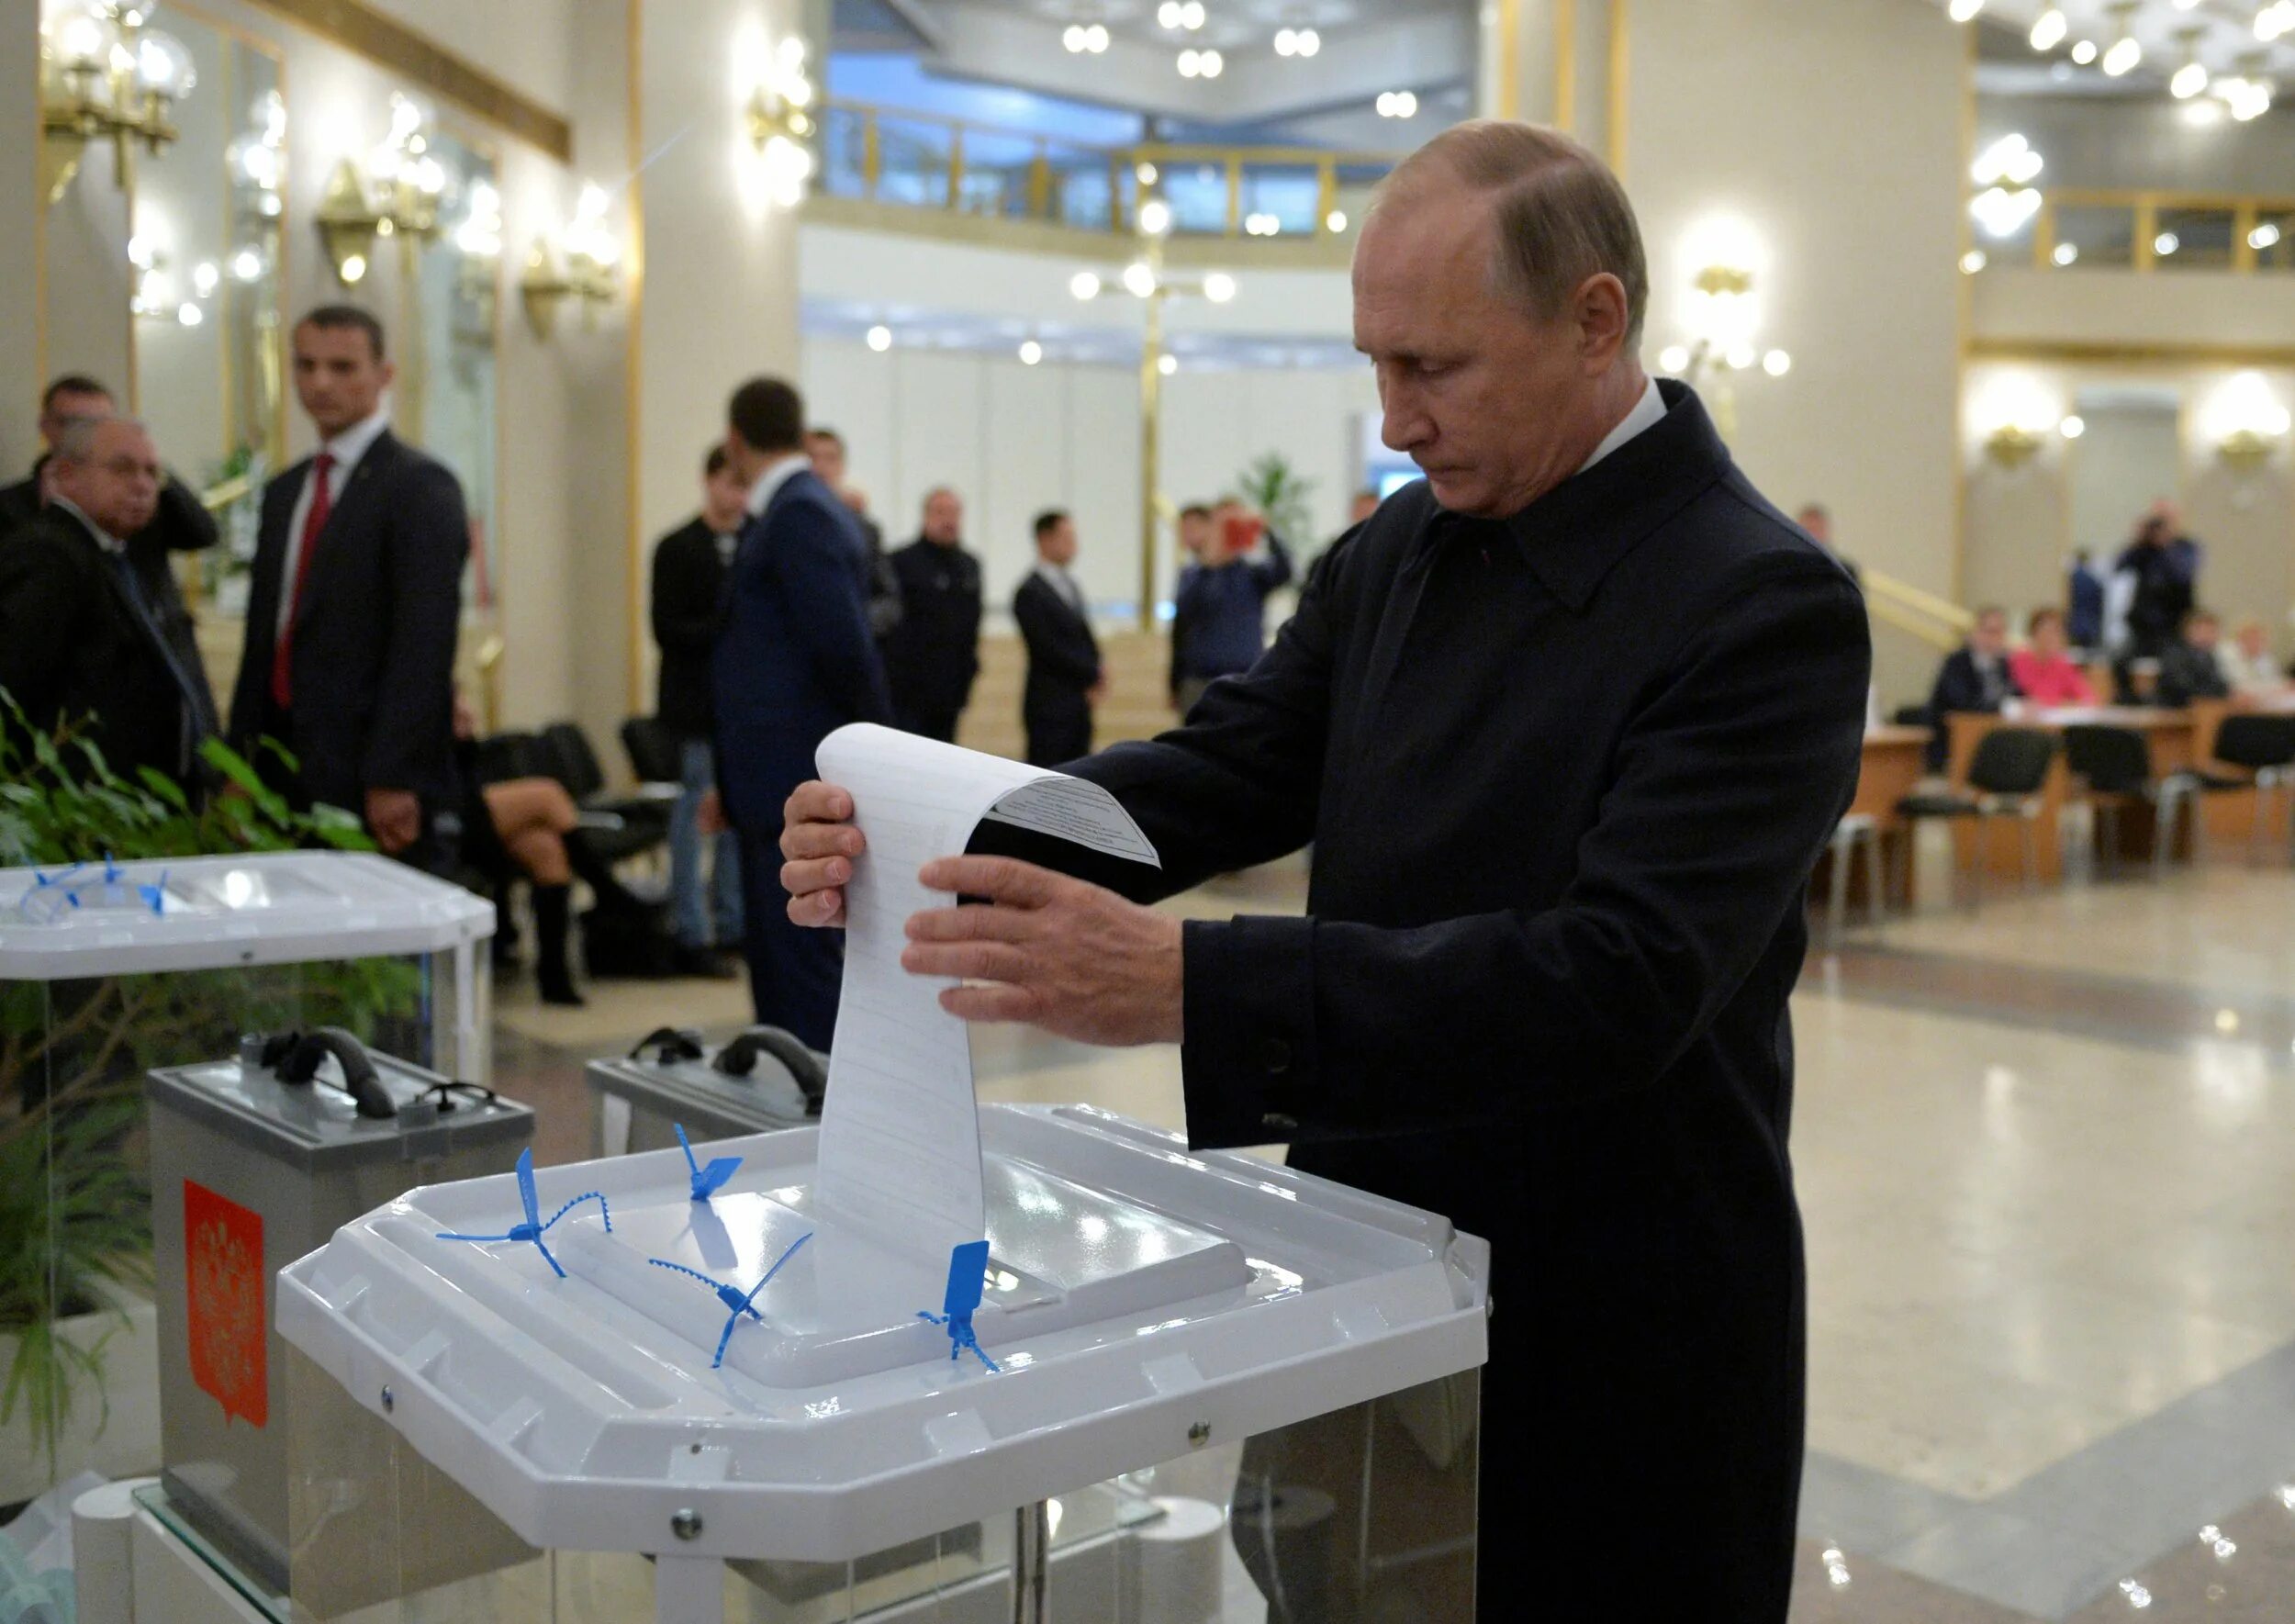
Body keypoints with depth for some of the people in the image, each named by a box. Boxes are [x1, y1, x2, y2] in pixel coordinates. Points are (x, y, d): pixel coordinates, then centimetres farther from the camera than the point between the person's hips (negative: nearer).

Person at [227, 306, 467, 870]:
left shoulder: (421, 487, -7)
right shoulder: (285, 492, 18)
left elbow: (424, 645, -14)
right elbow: (263, 641, 19)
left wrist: (393, 780, -19)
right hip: (287, 780, 7)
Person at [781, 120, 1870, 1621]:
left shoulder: (1764, 607, -20)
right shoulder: (1404, 548, 3)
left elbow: (1617, 979, -29)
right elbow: (1231, 768, 1)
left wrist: (1187, 982, -38)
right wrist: (955, 843, -18)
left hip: (1614, 1358, -6)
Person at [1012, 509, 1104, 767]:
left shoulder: (1070, 585, 15)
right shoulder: (1031, 593, -11)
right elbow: (1049, 649, -16)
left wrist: (1096, 673, -3)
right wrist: (1093, 675, -9)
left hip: (1078, 703, 8)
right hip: (1050, 705, -8)